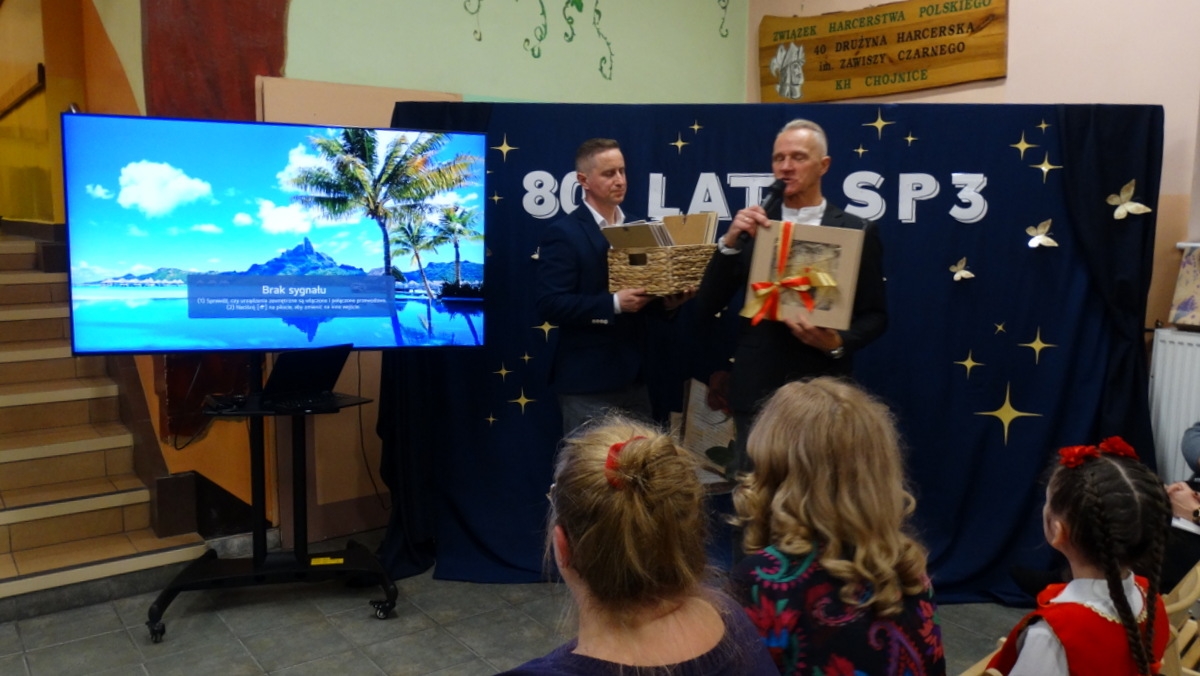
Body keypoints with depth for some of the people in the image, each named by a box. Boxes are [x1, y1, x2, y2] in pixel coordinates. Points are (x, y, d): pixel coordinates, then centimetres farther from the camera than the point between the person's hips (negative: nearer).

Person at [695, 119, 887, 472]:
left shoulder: (858, 231, 1)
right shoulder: (751, 226, 5)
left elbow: (875, 315, 2)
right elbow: (707, 306, -1)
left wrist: (838, 343, -17)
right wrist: (731, 240, -12)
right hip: (756, 388, 2)